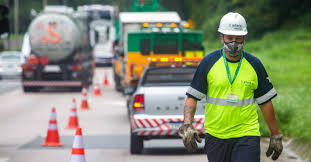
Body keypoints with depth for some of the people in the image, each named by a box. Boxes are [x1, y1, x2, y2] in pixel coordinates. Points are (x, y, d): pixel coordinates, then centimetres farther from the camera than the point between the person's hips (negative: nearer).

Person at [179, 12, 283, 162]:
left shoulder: (255, 65, 4)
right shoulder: (208, 63, 0)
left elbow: (265, 102, 11)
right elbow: (192, 97, 0)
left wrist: (275, 136, 12)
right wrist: (187, 125, -15)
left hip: (247, 135, 0)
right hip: (215, 136, 0)